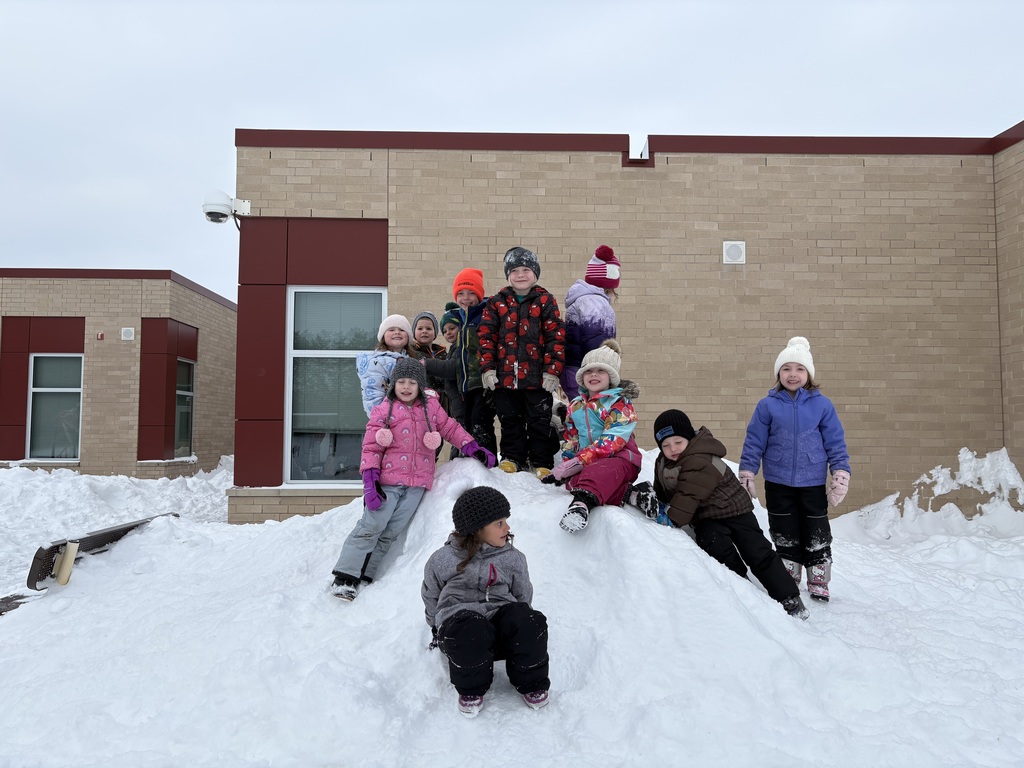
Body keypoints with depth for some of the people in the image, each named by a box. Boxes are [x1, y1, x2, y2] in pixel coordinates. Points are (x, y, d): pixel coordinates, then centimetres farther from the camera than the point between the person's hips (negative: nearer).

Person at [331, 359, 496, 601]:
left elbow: (450, 428, 20)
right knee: (371, 526, -7)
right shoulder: (383, 411, 1)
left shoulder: (431, 406, 11)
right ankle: (345, 576, -1)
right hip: (389, 481, -3)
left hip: (417, 485, 3)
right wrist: (370, 481, -11)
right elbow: (371, 447, -2)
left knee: (390, 533, 2)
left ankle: (365, 575, 9)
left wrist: (473, 449, 12)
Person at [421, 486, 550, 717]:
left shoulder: (513, 558, 9)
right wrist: (441, 629, 12)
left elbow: (523, 598, 18)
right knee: (471, 629, -38)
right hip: (459, 620, -2)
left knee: (531, 621, -30)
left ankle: (531, 684, -4)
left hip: (502, 624, 2)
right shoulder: (442, 560, 4)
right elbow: (431, 598, 16)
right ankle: (471, 689, -8)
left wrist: (520, 625, 8)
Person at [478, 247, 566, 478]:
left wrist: (552, 370, -10)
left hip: (537, 376, -2)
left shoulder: (545, 301, 0)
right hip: (505, 375, 2)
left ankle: (541, 463, 19)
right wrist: (487, 368, -5)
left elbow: (556, 337, -3)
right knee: (510, 420, 13)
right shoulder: (496, 303, 5)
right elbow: (486, 336, 3)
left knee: (539, 421, 7)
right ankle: (512, 458, 27)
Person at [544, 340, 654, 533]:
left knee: (596, 471, -41)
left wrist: (579, 461, -22)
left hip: (620, 459, -6)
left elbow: (612, 440, -16)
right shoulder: (575, 406, 19)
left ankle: (583, 502, -71)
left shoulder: (620, 403, -2)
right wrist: (566, 465, 4)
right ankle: (629, 493, -32)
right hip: (586, 464, 6)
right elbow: (570, 442, 23)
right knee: (571, 480, -29)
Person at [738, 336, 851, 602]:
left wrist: (841, 477, -4)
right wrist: (746, 475, 0)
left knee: (817, 537, 10)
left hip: (813, 483, 0)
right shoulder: (767, 405, -4)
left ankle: (819, 584, 27)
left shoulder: (822, 405, -3)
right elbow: (754, 443, 1)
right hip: (778, 483, 0)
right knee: (785, 537, 12)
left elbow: (835, 444, 1)